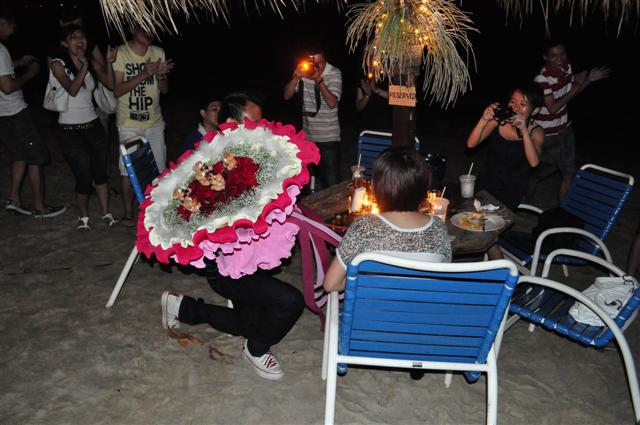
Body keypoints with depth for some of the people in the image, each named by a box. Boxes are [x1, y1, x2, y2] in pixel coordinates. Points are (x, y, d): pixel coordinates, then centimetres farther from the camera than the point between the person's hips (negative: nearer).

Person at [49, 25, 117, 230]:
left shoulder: (91, 62, 6)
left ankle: (106, 213, 22)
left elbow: (110, 84, -5)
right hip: (70, 130, -4)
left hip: (93, 126, 4)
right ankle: (83, 216, 20)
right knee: (84, 178, -3)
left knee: (102, 173, 6)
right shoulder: (58, 64, -7)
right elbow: (72, 90, -20)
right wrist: (84, 66, -27)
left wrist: (109, 63, -19)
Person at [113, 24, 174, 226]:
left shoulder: (158, 53, 4)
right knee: (128, 168, 0)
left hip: (154, 121, 4)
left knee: (158, 168, 5)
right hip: (129, 123, -3)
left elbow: (165, 89, 6)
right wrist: (143, 75, -24)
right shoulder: (120, 53, -8)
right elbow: (117, 90, -13)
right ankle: (128, 213, 14)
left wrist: (161, 75, -16)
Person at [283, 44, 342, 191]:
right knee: (315, 174, 14)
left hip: (329, 136, -4)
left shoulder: (334, 74, -7)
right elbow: (287, 96, -1)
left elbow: (332, 103, -18)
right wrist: (296, 77, -17)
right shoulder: (304, 72, 1)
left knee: (332, 179, -6)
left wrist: (319, 80, -28)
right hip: (308, 136, 4)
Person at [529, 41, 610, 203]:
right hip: (547, 133, -6)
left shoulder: (567, 66, -3)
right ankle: (532, 180, 45)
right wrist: (573, 92, -19)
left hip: (565, 128, 7)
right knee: (550, 168, 14)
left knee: (569, 172, 8)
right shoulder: (542, 79, -25)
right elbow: (552, 108, -24)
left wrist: (589, 79, -1)